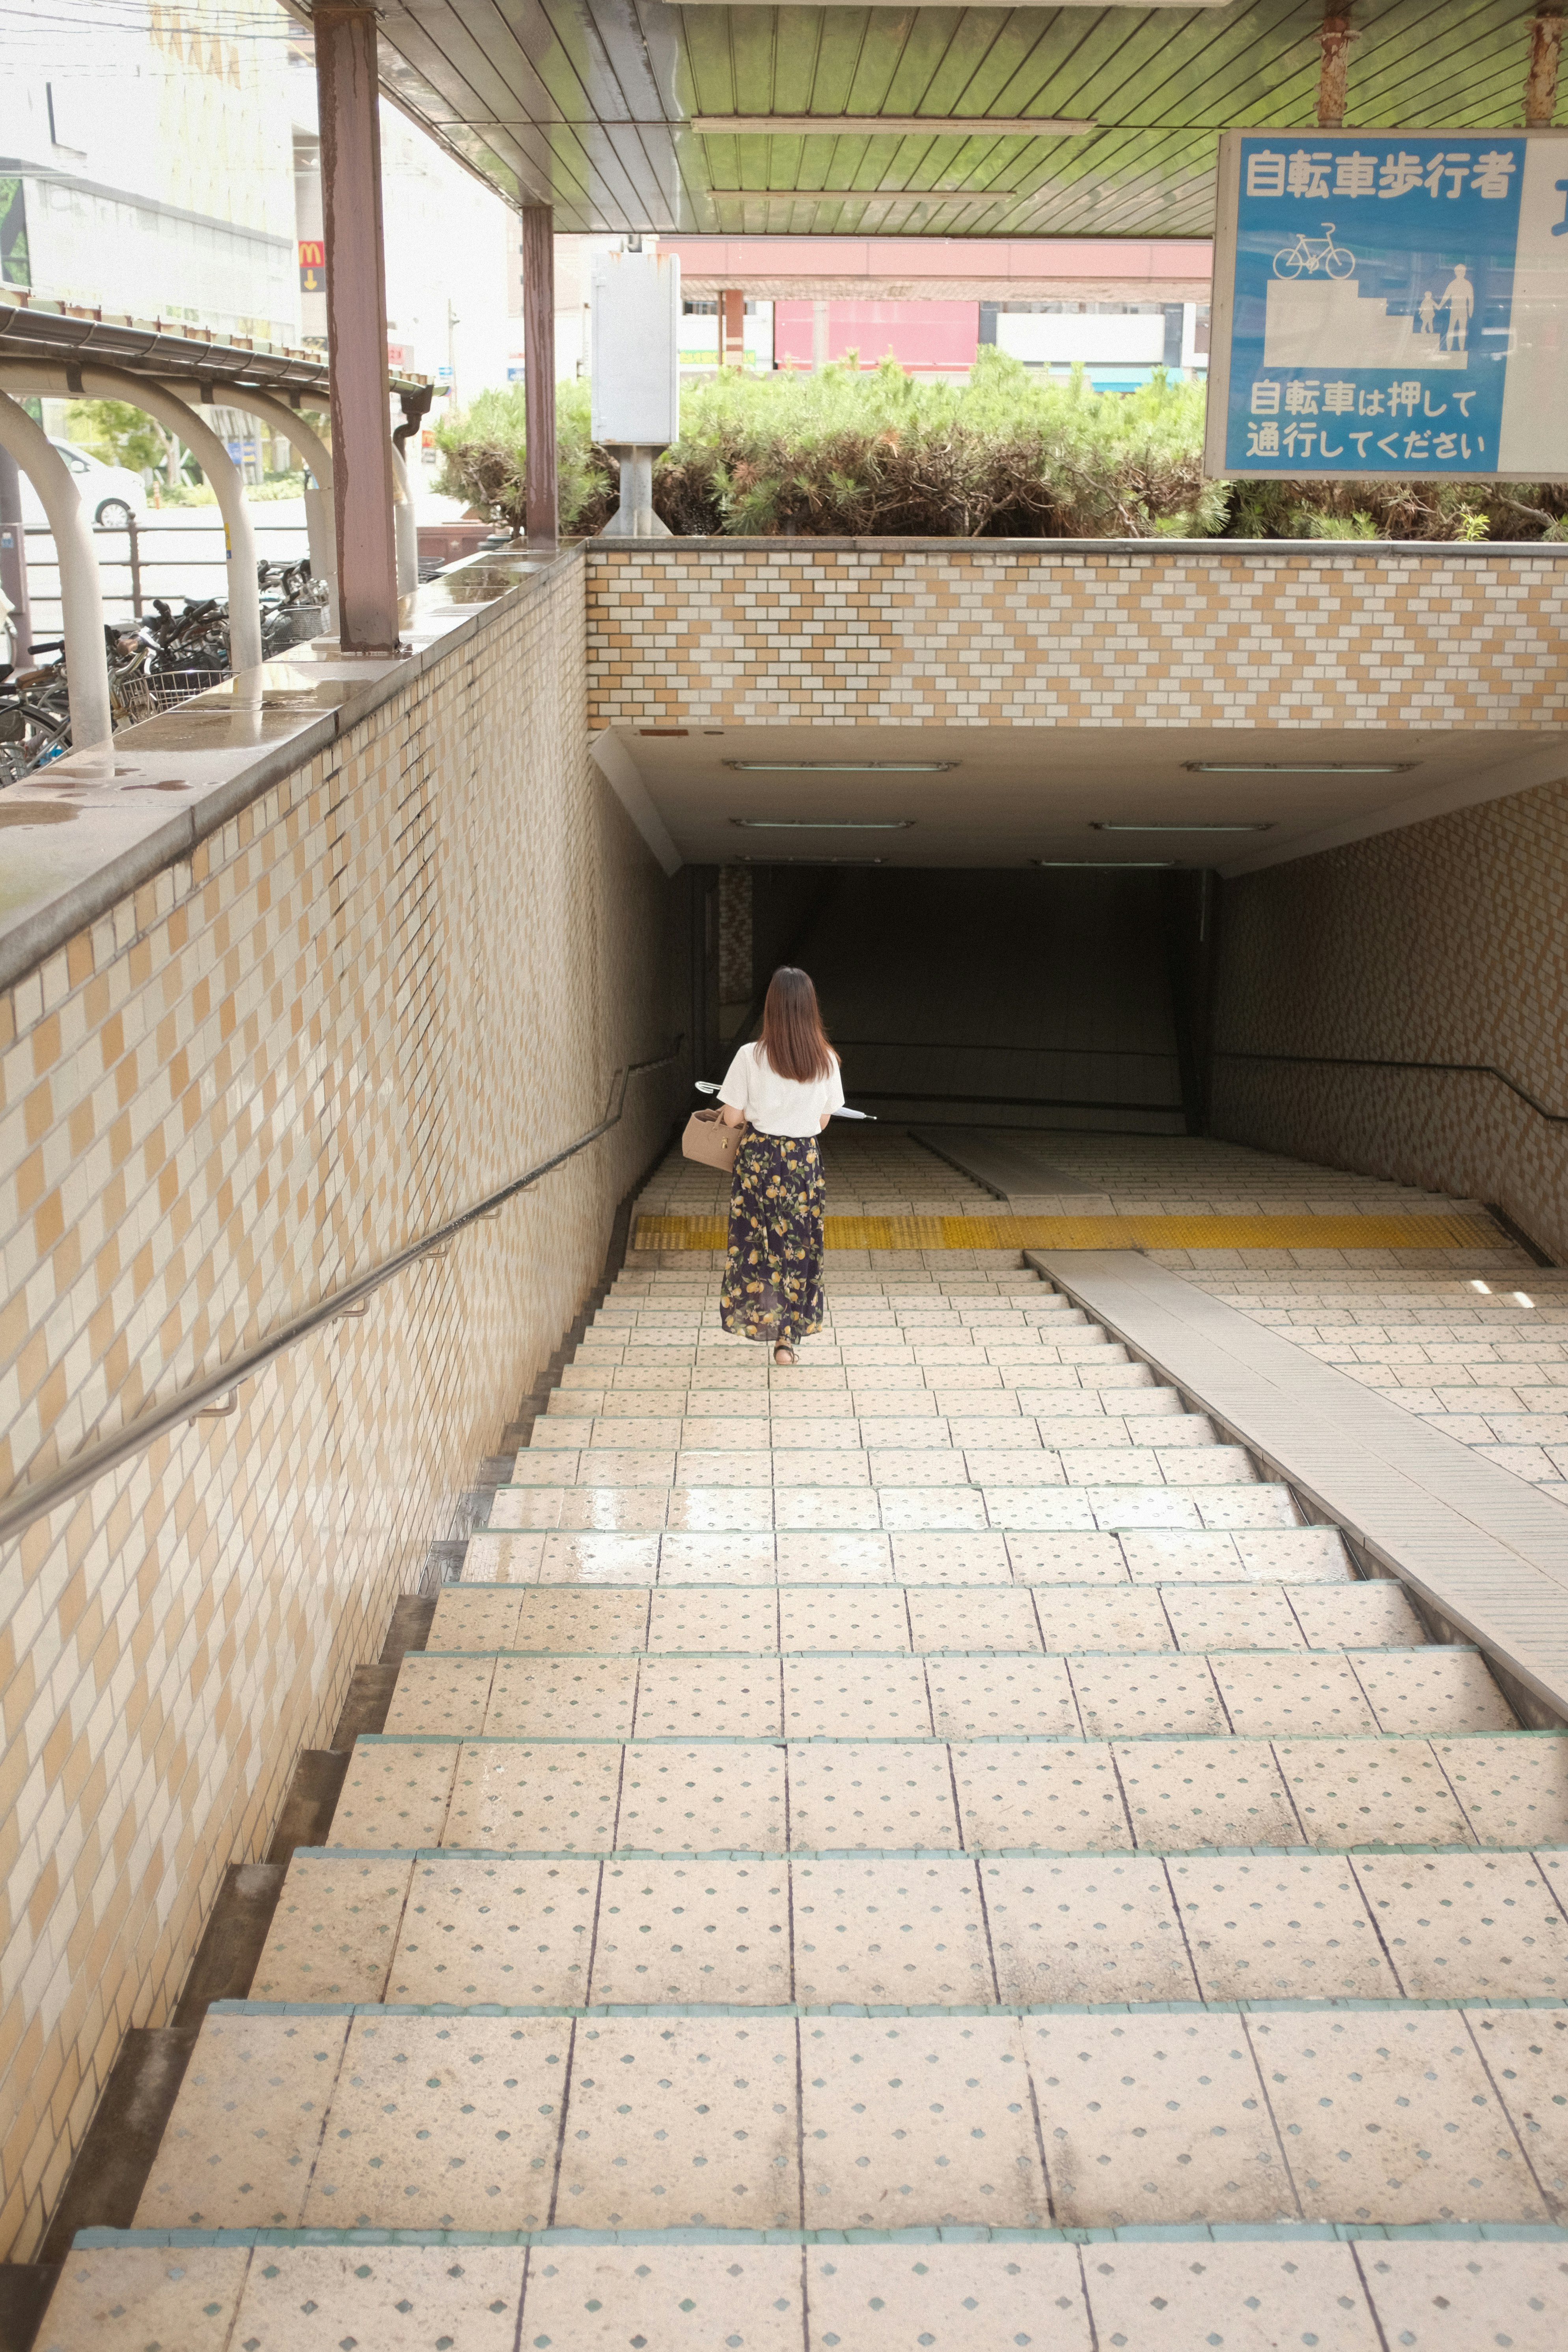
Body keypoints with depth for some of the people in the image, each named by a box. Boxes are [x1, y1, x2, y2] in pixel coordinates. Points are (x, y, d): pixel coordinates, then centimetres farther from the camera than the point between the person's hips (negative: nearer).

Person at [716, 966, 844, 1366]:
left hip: (758, 1157, -2)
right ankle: (787, 1337, 15)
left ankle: (758, 1318, 28)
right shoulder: (827, 1060, -7)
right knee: (798, 1245, 12)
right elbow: (823, 1120, 3)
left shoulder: (751, 1057, -14)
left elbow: (732, 1118, -9)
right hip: (805, 1158, 2)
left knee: (754, 1240, 16)